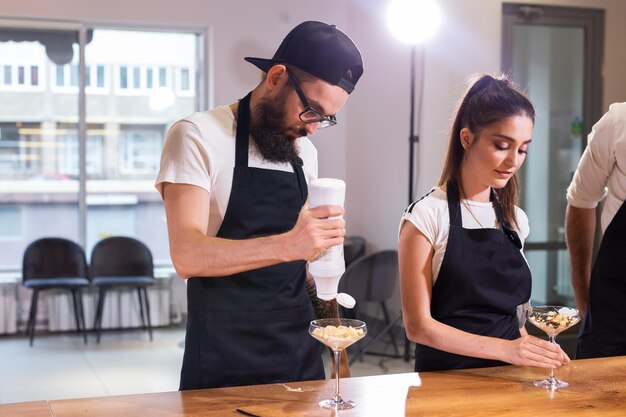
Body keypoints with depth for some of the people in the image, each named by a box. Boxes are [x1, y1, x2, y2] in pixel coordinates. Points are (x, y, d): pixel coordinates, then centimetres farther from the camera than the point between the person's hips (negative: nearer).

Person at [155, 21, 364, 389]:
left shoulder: (305, 152, 11)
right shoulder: (198, 136, -11)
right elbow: (187, 256, -23)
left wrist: (322, 301, 2)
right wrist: (286, 245, -36)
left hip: (300, 351, 6)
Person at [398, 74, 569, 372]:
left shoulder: (515, 220, 11)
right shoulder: (427, 216, -8)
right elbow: (418, 326, -11)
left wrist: (532, 351, -1)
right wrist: (504, 348, -19)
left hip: (506, 378, 5)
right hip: (445, 375, -4)